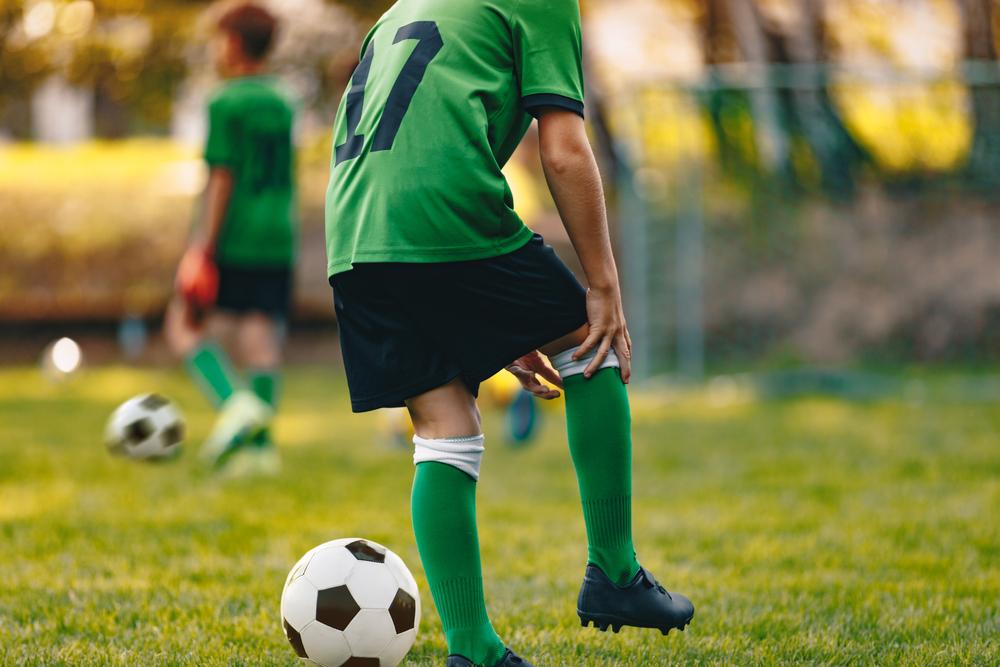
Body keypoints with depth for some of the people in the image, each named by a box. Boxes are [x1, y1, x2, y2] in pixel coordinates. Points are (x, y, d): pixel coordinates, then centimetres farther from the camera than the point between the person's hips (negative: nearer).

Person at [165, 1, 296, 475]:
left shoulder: (226, 104, -8)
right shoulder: (282, 107, 13)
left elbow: (222, 178, -13)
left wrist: (205, 245, -13)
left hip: (234, 240, -6)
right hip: (277, 241, 6)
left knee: (185, 326, 4)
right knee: (261, 342, 5)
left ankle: (235, 403, -14)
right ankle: (260, 445, 0)